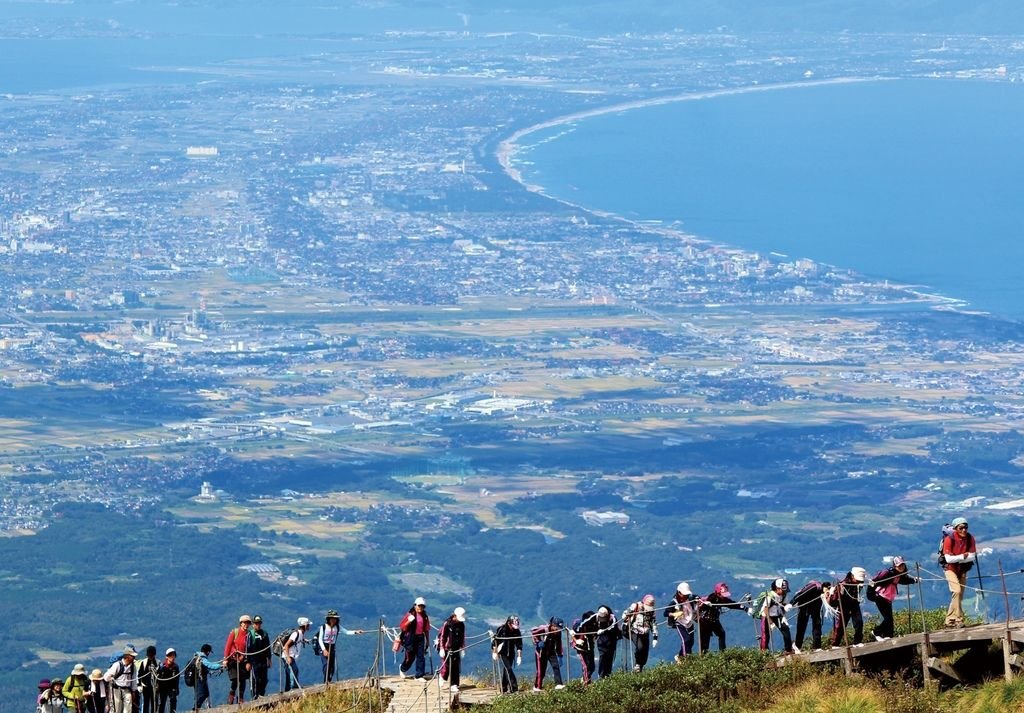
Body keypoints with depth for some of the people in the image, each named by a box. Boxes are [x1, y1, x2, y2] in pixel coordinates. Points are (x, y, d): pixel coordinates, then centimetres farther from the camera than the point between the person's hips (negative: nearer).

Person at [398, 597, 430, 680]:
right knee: (410, 656, 3)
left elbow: (426, 629, 15)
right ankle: (402, 669, 32)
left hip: (420, 637, 4)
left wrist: (428, 641, 17)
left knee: (420, 656, -1)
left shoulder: (425, 617, 8)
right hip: (411, 637, -4)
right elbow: (402, 627, -5)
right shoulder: (410, 615, -5)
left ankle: (419, 675, 2)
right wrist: (409, 622, -23)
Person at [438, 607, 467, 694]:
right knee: (446, 666, -5)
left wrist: (462, 649, 10)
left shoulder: (461, 625, 5)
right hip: (447, 649, -4)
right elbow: (441, 636, -7)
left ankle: (454, 685, 2)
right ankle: (442, 678, 25)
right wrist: (441, 649, -10)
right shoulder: (447, 624, -9)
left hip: (456, 650, 4)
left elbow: (462, 637, 14)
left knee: (456, 667, -2)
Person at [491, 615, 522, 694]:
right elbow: (495, 640, -9)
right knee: (508, 669, -14)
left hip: (511, 653, 4)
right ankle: (513, 687, -20)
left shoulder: (517, 631, -4)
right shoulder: (502, 629, -15)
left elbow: (519, 644, -2)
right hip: (502, 653, -4)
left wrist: (519, 656, -5)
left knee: (506, 669, 8)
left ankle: (504, 689, 17)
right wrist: (494, 652, -8)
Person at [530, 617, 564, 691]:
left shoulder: (558, 633, -4)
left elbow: (558, 645, 6)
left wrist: (560, 656, 4)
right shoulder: (544, 629, -22)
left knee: (556, 666, -14)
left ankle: (558, 684, -17)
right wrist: (537, 642, -20)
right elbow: (533, 632, -12)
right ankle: (537, 687, 12)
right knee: (541, 670, -1)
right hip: (541, 652, -5)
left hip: (551, 651, 5)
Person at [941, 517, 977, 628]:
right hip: (950, 569, -5)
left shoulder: (970, 538, -9)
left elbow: (973, 556, -10)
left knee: (959, 596, 8)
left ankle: (950, 620, 19)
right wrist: (963, 556, -23)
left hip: (963, 569, 5)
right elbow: (948, 558, -22)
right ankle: (959, 619, -21)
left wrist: (957, 559, -21)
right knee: (957, 591, -22)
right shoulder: (949, 539, -19)